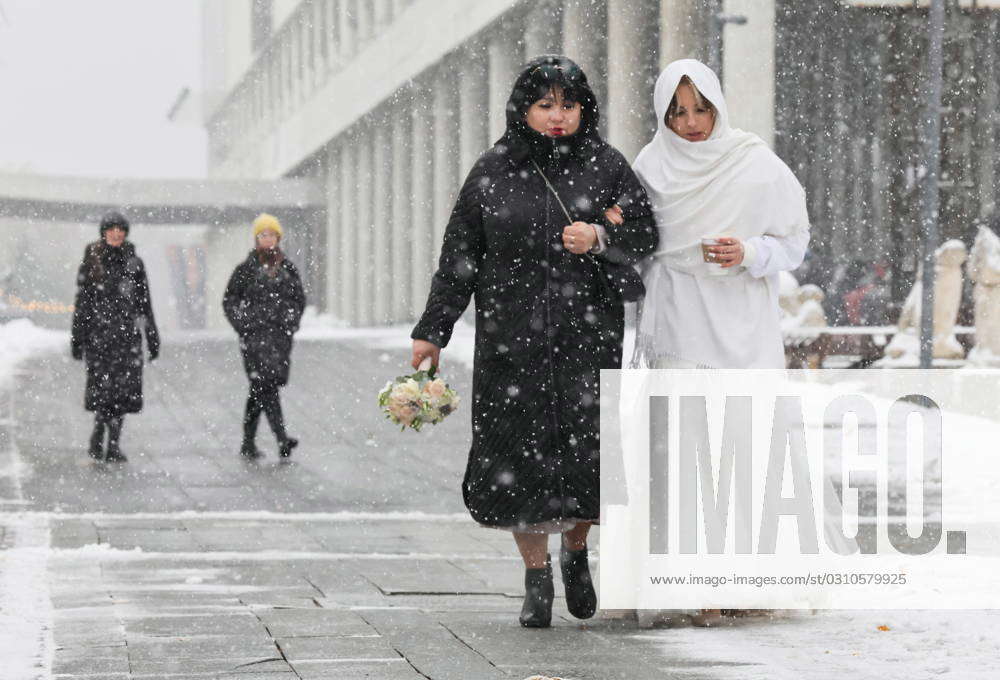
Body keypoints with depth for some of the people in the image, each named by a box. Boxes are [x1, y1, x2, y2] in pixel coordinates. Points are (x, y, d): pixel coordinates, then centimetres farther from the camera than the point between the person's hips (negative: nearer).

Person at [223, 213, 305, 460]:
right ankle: (282, 439, -25)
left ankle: (248, 443, 17)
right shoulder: (247, 268, 2)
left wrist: (292, 322, 6)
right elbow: (229, 300, 6)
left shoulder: (288, 268, 12)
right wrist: (242, 325, -6)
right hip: (255, 334, -4)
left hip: (281, 334, 4)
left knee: (259, 389, 9)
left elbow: (299, 299, 21)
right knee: (266, 384, -17)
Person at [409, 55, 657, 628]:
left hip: (588, 333, 0)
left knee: (588, 452, -5)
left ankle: (576, 553, 23)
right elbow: (460, 257, 7)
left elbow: (645, 236, 4)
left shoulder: (605, 165, 3)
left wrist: (600, 238, -16)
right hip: (512, 338, 1)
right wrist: (433, 332, 5)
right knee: (518, 453, -2)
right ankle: (537, 576, 14)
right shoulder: (493, 172, 4)